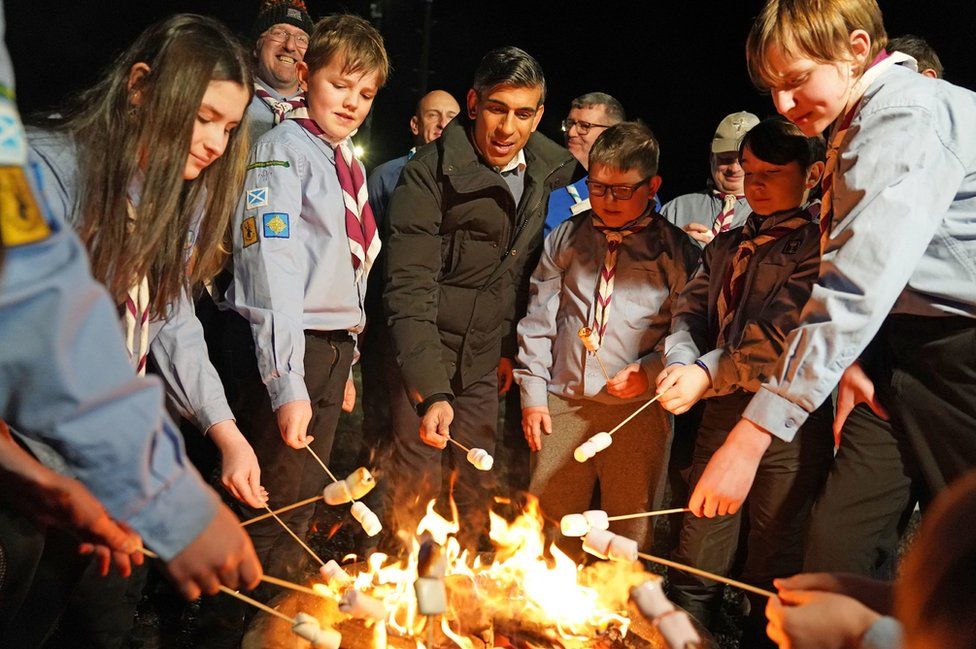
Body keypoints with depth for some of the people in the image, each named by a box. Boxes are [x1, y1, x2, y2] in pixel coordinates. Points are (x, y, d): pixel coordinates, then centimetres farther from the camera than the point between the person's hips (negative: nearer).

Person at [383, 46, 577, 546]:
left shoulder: (549, 170, -1)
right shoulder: (430, 173, -18)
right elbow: (410, 289, -23)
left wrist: (510, 346, 9)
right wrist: (431, 390, -31)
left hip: (486, 360, 5)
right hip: (425, 355, -5)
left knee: (477, 491, 13)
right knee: (417, 490, -1)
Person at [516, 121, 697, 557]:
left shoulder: (676, 250, 3)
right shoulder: (565, 239, 10)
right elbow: (538, 319, 11)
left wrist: (649, 371, -10)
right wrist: (532, 393, 6)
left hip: (638, 409, -2)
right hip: (563, 405, 2)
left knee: (629, 540, 7)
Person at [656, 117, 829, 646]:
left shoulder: (822, 241, -5)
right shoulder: (728, 245, 17)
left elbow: (790, 334, -16)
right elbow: (691, 308, 9)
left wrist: (709, 373, -20)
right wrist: (682, 362, -11)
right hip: (720, 411, 6)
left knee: (772, 570, 7)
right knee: (696, 566, 11)